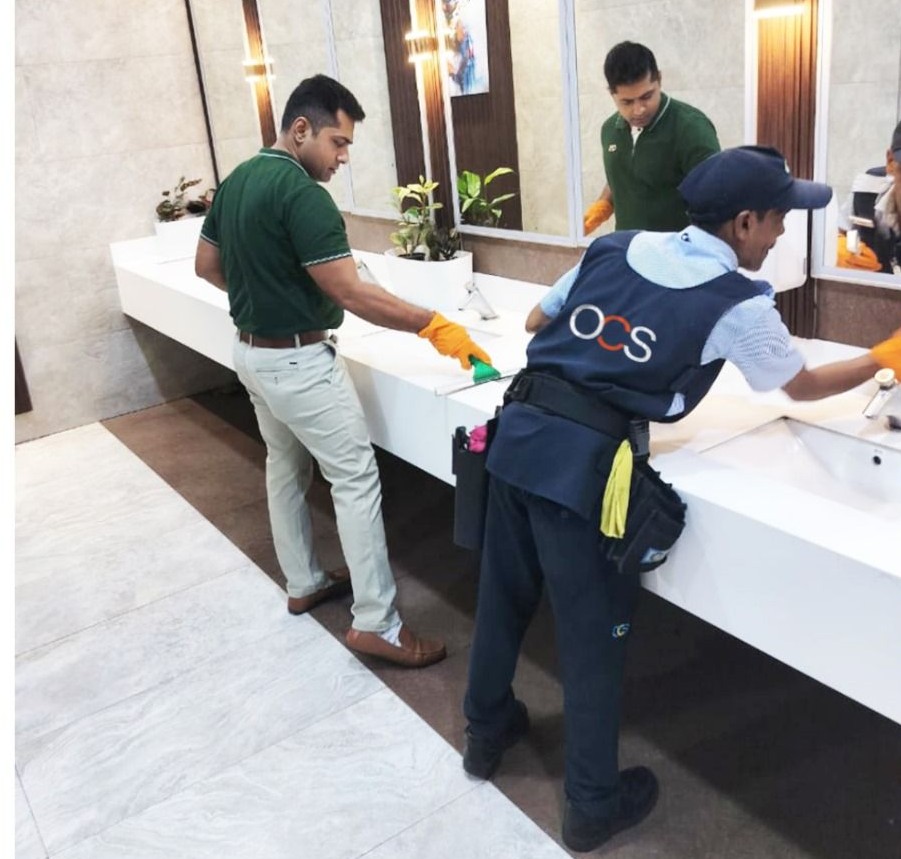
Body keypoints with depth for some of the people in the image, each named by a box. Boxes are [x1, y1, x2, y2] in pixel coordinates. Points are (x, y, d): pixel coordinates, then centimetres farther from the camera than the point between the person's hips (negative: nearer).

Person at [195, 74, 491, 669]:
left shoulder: (236, 180, 7)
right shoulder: (301, 193, -22)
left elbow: (207, 266, 14)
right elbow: (350, 292, -25)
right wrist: (435, 326, -23)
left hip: (251, 352, 10)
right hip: (298, 360, -10)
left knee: (287, 468, 20)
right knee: (356, 478, -4)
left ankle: (304, 583, 34)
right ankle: (376, 624, 1)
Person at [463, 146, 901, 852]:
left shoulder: (614, 248, 12)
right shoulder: (739, 304, -1)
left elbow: (538, 320, 24)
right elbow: (804, 386, 16)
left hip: (519, 428, 6)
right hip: (583, 459, -6)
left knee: (505, 594, 22)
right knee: (593, 631, 10)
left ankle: (487, 730, 45)